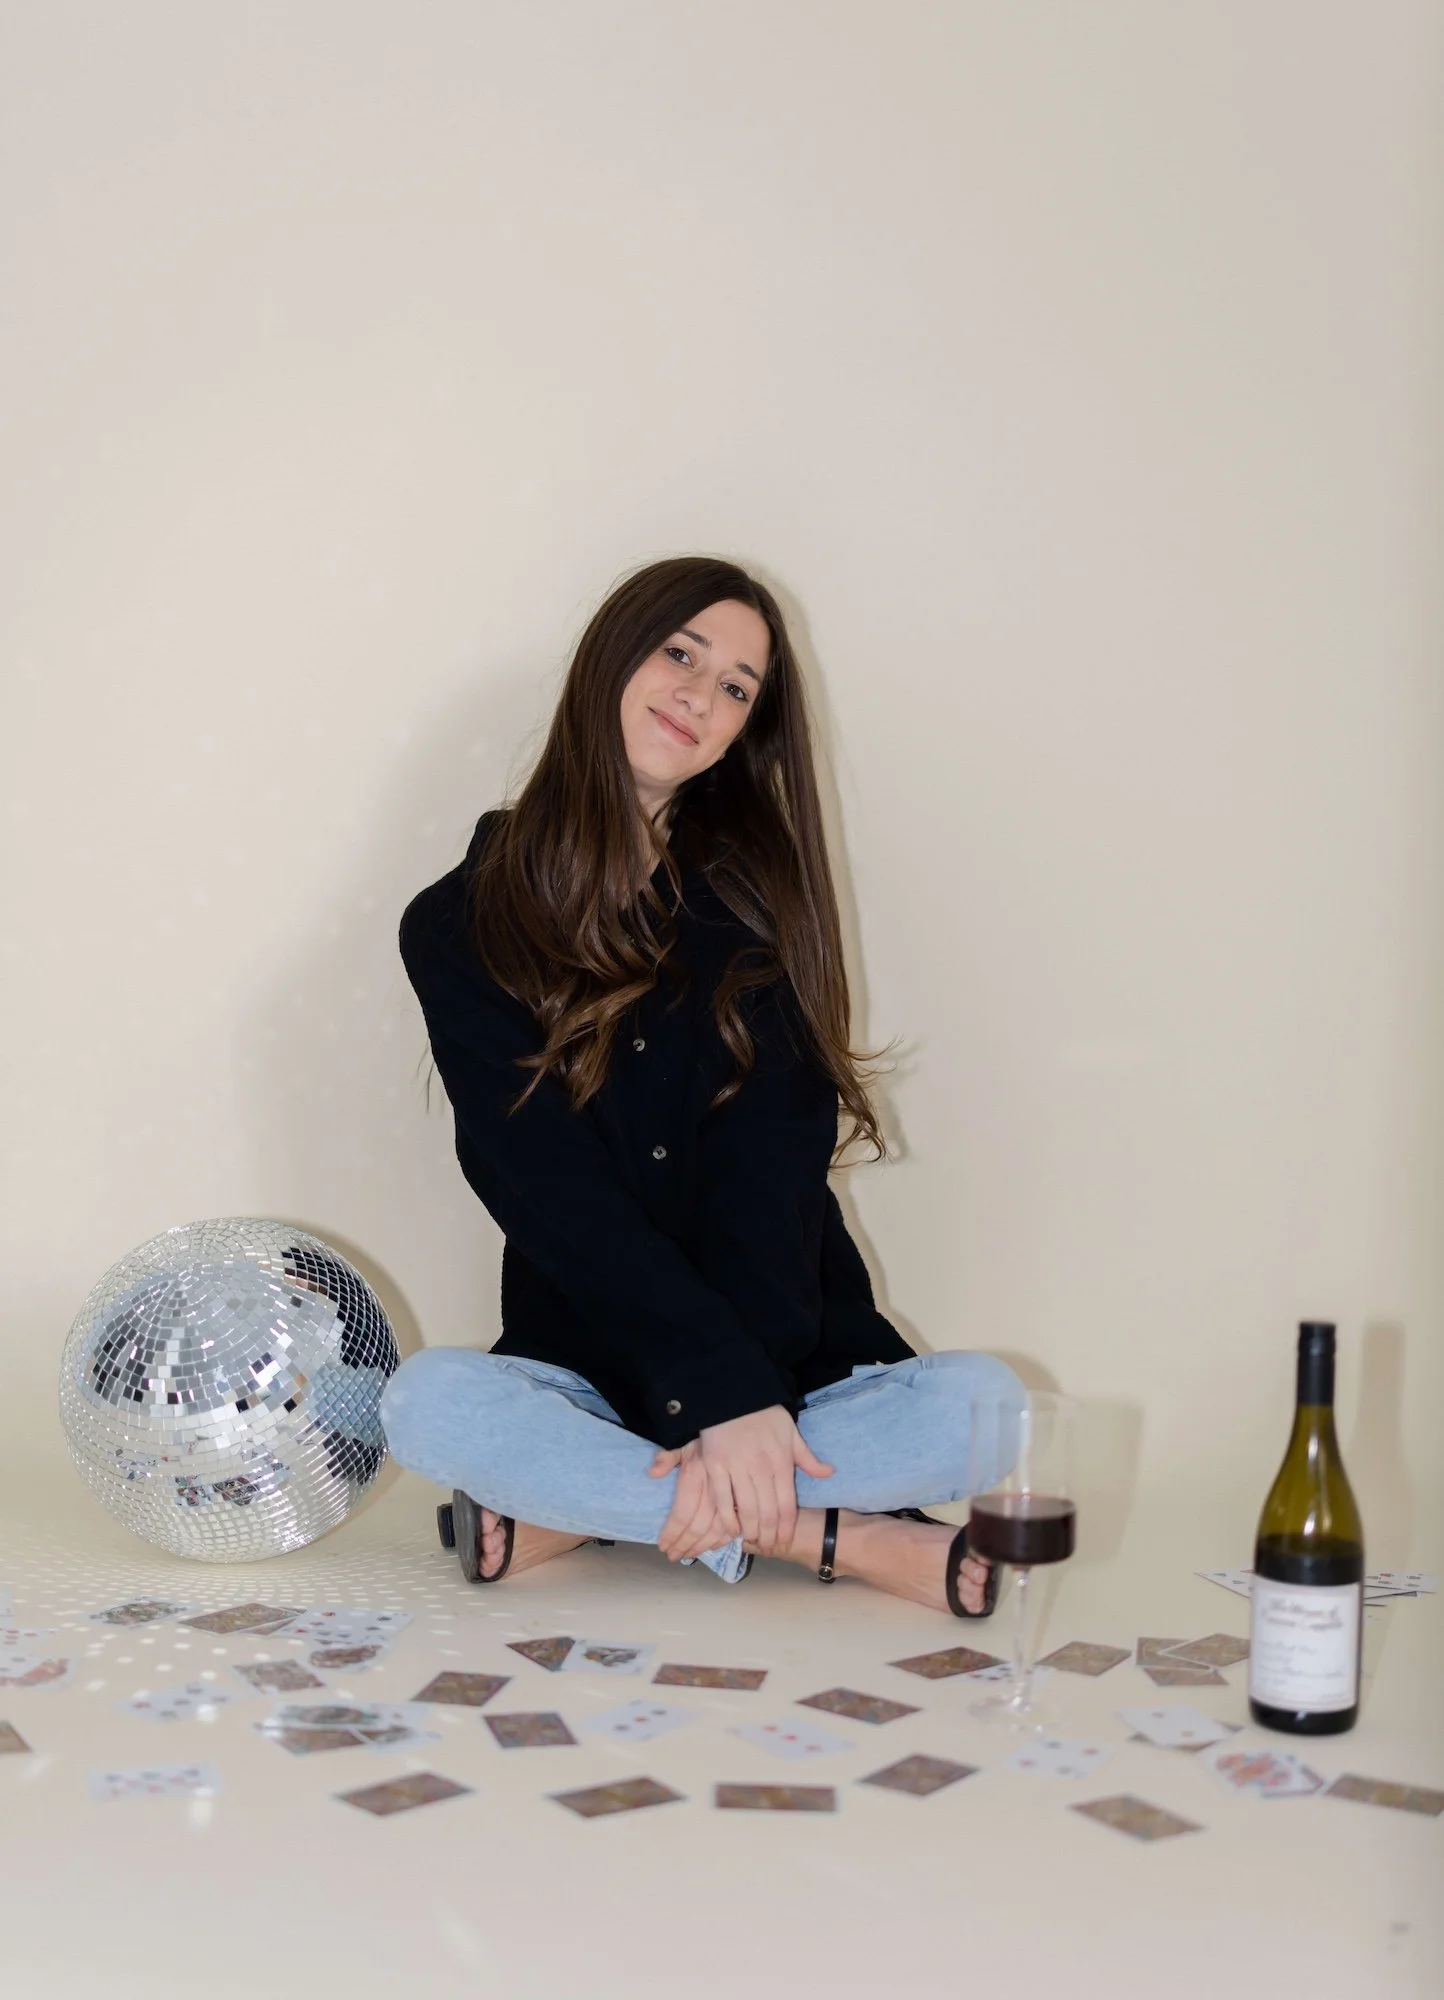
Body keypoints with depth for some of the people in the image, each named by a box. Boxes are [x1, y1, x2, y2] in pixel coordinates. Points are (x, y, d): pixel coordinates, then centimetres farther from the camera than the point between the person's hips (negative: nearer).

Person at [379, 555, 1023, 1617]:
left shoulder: (757, 890, 3)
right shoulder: (464, 927, 0)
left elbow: (773, 1172, -8)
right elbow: (556, 1196, -10)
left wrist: (734, 1410, -23)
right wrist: (728, 1392, -23)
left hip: (799, 1362, 1)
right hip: (589, 1363, -1)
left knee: (984, 1404, -26)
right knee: (429, 1401, -31)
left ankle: (573, 1516, -20)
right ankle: (837, 1540, -23)